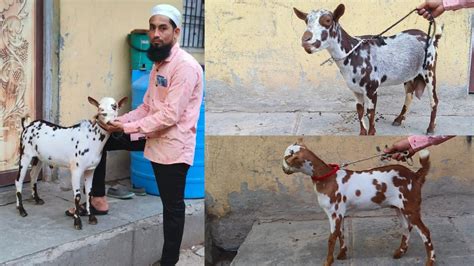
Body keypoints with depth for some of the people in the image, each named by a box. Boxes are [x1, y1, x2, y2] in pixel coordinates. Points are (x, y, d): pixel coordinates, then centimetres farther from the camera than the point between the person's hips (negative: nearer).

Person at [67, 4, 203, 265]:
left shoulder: (184, 66, -20)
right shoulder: (158, 63, 11)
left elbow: (170, 116, -25)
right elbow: (147, 107, 14)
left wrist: (127, 128, -19)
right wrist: (120, 121, -1)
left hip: (173, 144, -9)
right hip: (154, 136, 9)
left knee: (172, 207, 2)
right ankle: (98, 200, 20)